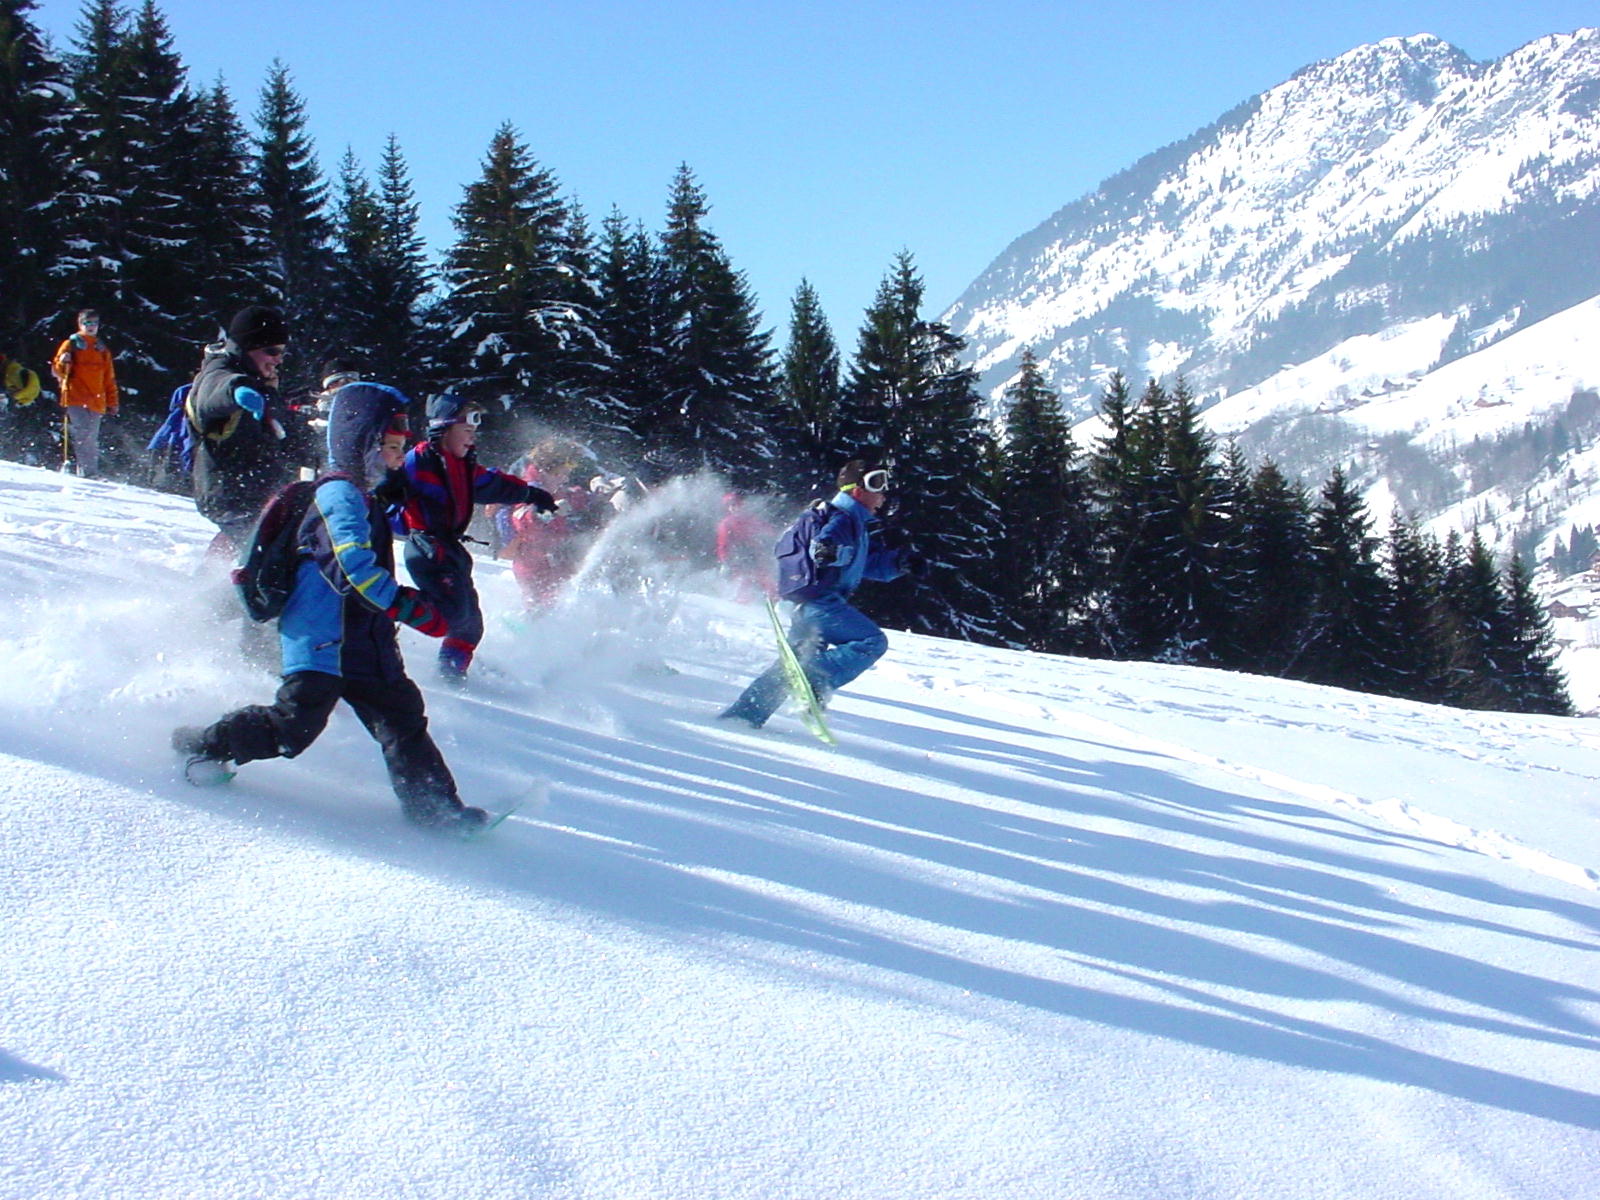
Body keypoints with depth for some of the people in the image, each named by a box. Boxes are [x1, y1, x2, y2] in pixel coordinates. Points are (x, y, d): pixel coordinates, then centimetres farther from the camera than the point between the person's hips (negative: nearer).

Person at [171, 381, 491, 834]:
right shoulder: (342, 495, -11)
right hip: (323, 643, -10)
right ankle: (204, 745, 7)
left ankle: (435, 807, 7)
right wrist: (415, 610, -24)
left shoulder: (364, 499, 20)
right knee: (294, 726, -11)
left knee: (401, 717, 6)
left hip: (361, 645, 10)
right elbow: (355, 569, -23)